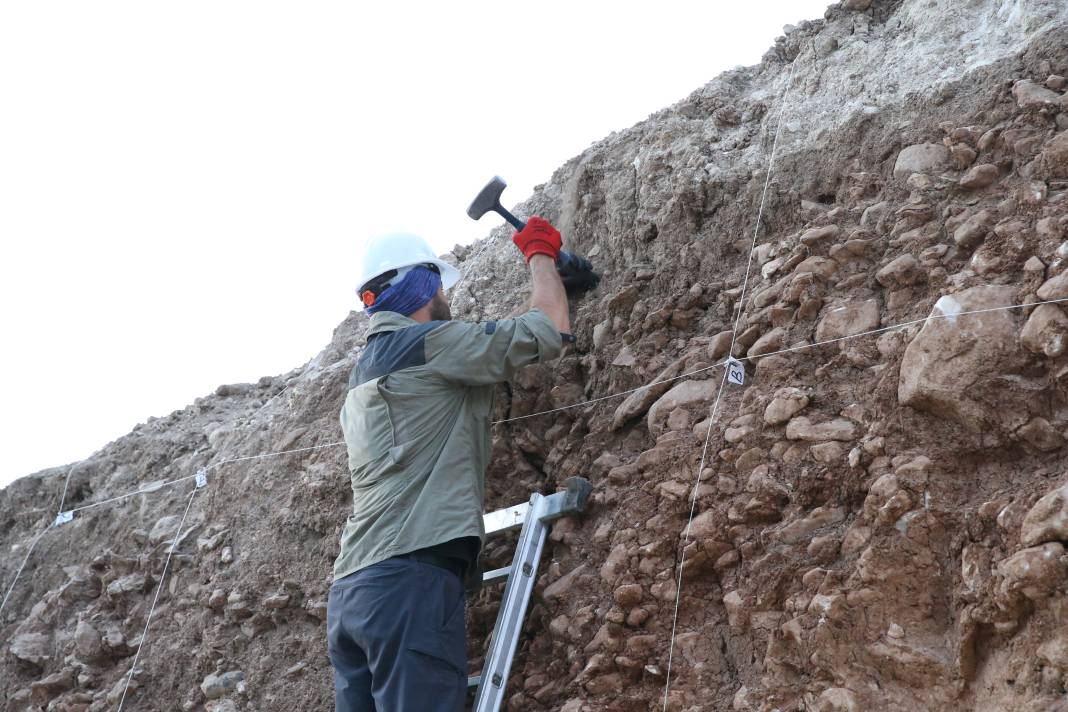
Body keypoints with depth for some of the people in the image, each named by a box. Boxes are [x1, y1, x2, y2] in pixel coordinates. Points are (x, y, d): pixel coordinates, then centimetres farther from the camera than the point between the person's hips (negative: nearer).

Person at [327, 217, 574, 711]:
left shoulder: (360, 382, 26)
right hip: (409, 578, -9)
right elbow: (551, 329, 0)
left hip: (352, 588, 9)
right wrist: (540, 252, 18)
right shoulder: (427, 342, 0)